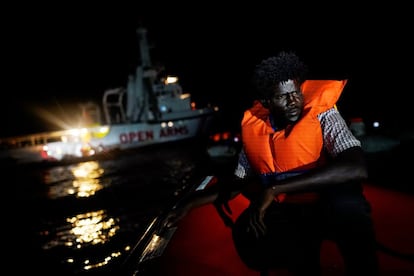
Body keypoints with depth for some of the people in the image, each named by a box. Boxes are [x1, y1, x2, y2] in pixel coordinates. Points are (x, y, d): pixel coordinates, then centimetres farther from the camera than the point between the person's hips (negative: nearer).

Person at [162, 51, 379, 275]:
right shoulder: (254, 128, -2)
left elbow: (357, 169, -32)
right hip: (285, 212, 4)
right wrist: (190, 203, 2)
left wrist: (274, 189, -35)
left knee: (346, 202, -37)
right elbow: (237, 182, 10)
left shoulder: (322, 115, -15)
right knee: (246, 231, -27)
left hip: (329, 207, -4)